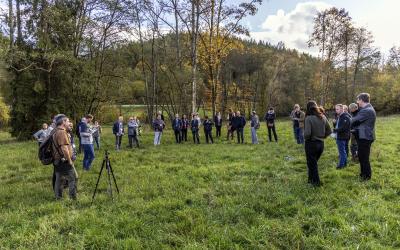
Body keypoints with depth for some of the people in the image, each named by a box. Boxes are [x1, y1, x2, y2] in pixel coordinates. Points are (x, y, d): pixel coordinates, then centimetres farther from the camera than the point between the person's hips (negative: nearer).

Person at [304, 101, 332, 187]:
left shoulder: (309, 118, -19)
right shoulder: (323, 117, 0)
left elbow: (307, 133, -26)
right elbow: (329, 131, 5)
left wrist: (305, 138, -6)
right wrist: (322, 137, 14)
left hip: (311, 143, -6)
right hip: (321, 143, 6)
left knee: (312, 163, 12)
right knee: (314, 162, 23)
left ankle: (316, 181, 20)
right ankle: (311, 179, 33)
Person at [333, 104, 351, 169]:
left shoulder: (345, 117, -17)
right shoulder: (339, 117, 14)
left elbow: (343, 128, -25)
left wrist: (335, 130, -22)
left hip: (342, 137, -10)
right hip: (339, 136, 10)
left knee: (342, 151, -3)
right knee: (342, 151, 18)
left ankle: (341, 164, 4)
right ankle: (344, 163, 28)